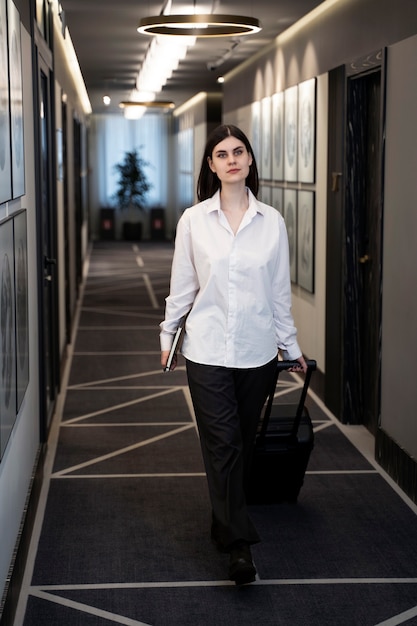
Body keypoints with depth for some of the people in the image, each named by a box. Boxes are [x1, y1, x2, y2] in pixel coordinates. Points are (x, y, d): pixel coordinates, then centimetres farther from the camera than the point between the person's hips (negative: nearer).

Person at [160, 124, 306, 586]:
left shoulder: (271, 221, 1)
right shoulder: (193, 220, -2)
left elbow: (279, 290, 7)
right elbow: (182, 286, 5)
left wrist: (291, 346, 12)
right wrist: (167, 337, 10)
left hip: (257, 352, 2)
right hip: (208, 349, -2)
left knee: (243, 443, 11)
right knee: (223, 444, -7)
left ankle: (224, 524, 30)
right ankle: (239, 546, -5)